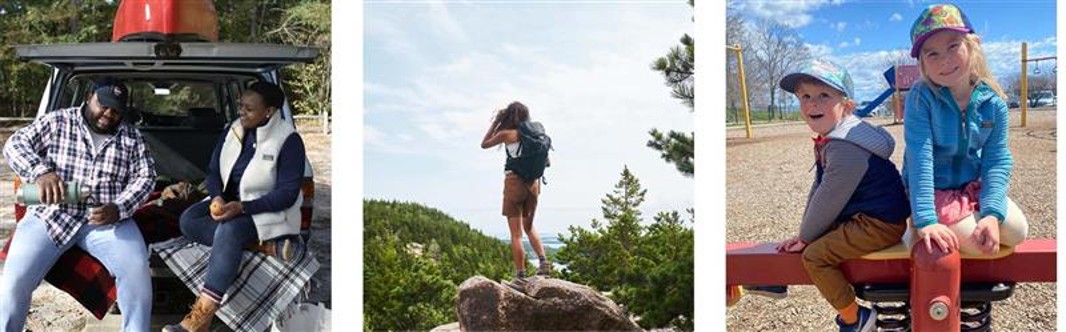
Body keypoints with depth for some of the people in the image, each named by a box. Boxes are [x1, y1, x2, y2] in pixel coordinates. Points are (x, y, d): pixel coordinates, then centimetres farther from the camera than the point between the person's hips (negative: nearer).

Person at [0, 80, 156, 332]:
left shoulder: (132, 137, 10)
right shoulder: (58, 122, 6)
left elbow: (145, 176, 4)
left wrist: (118, 209, -16)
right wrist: (41, 172, -22)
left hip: (107, 218, 1)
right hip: (52, 214, -1)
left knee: (136, 271, -26)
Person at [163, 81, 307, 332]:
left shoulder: (289, 141, -14)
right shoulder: (233, 132, 5)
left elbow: (288, 193, -18)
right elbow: (213, 172, 8)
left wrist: (242, 207, -28)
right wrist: (217, 197, -16)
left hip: (269, 211, -7)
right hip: (228, 202, 7)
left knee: (229, 230, -36)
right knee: (188, 221, -21)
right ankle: (266, 245, -25)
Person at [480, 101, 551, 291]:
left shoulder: (507, 134, -6)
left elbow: (484, 144, 10)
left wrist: (495, 122, 11)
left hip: (514, 182, -5)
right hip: (532, 183, 5)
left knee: (516, 233, -2)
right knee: (529, 228, 22)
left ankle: (520, 277, -5)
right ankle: (543, 263, 4)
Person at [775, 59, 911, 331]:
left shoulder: (845, 147, -24)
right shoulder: (828, 142, 10)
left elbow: (829, 199, -20)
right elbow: (818, 191, 16)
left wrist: (806, 237, -7)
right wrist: (804, 234, 13)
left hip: (880, 223, -11)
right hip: (862, 216, 11)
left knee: (814, 255, -14)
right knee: (816, 244, 21)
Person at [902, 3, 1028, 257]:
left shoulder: (993, 102, -10)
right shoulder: (921, 97, -20)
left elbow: (997, 160, -10)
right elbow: (919, 158, -27)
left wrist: (991, 213, -26)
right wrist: (925, 219, -36)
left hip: (973, 186, 4)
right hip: (934, 190, -4)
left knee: (1016, 232, -13)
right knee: (979, 245, -21)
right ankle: (917, 231, 5)